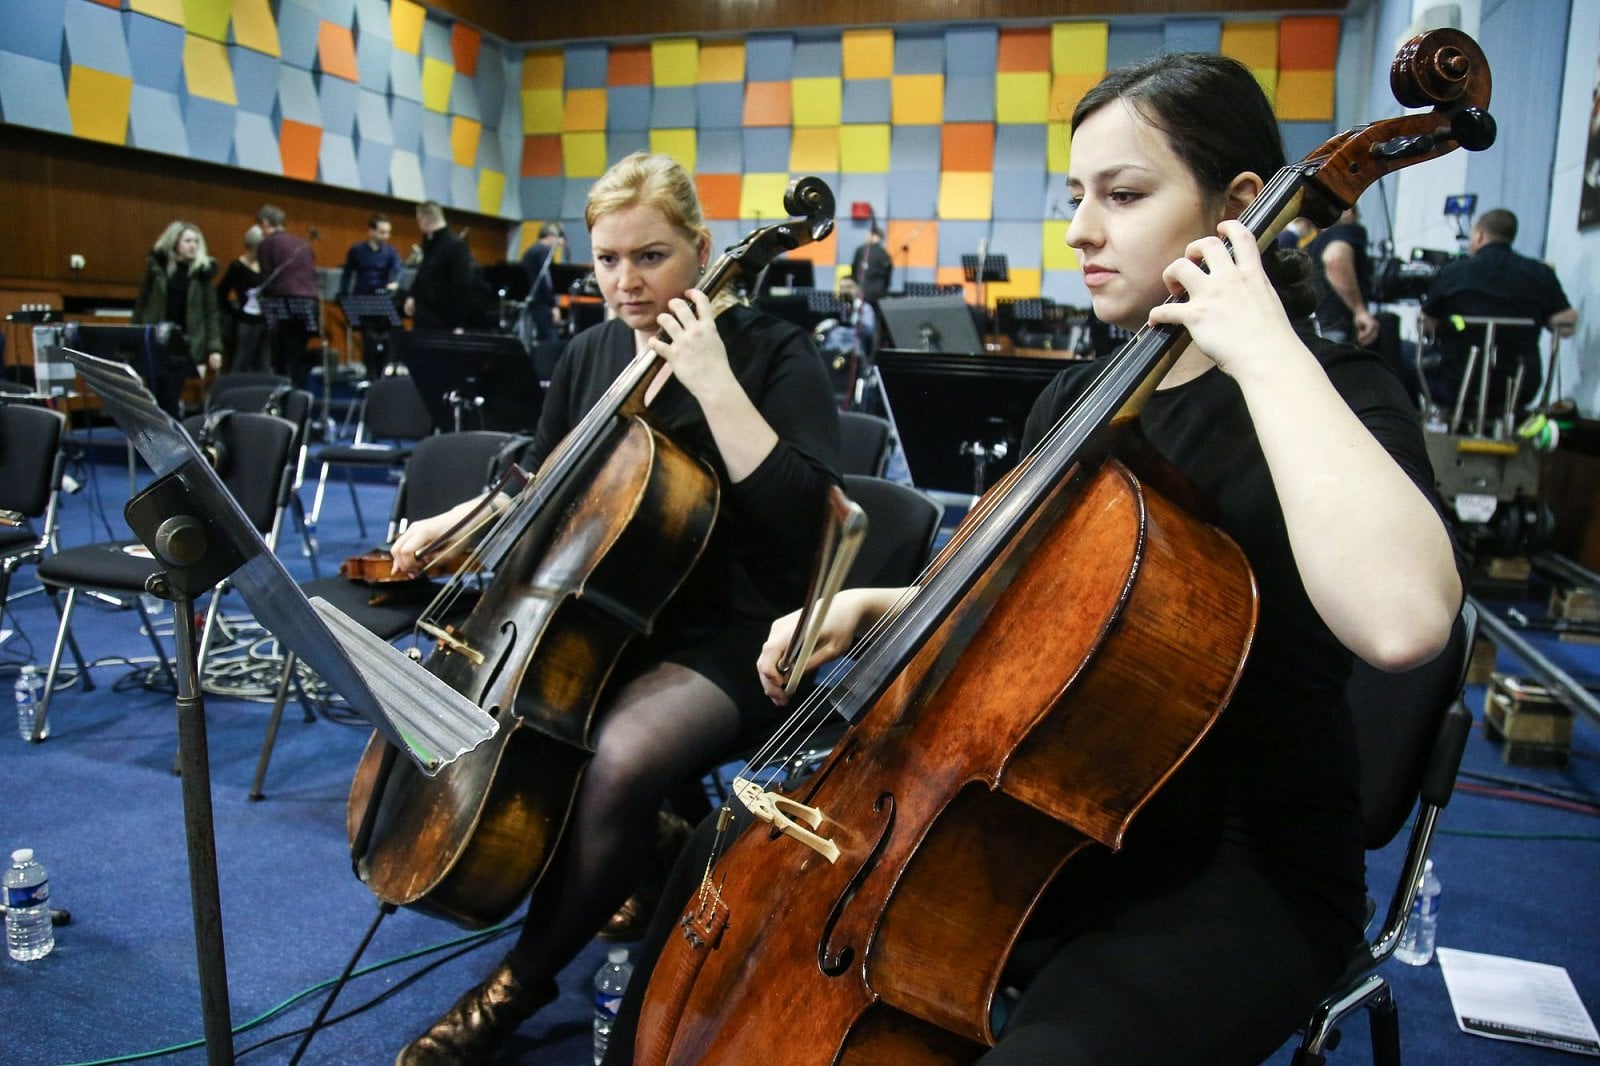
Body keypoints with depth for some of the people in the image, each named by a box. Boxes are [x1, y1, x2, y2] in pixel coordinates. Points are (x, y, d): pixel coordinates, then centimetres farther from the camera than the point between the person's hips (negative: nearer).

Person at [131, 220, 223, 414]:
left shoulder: (203, 271, 1)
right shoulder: (157, 266, 3)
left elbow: (211, 312, 0)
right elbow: (141, 302, 8)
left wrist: (215, 348, -7)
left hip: (184, 344, -1)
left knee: (171, 398, 0)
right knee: (155, 394, 0)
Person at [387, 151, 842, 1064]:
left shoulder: (775, 355, -9)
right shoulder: (593, 353, 9)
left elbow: (800, 512, -24)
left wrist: (712, 379, -25)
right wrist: (452, 524, 8)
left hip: (724, 637, -6)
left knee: (621, 758, -33)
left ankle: (516, 990, -7)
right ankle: (632, 855, 6)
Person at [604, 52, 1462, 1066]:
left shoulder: (1328, 390, -13)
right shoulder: (1076, 400, 6)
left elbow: (1403, 619, -36)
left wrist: (1265, 349, -28)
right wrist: (877, 603, 0)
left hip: (1242, 874, -6)